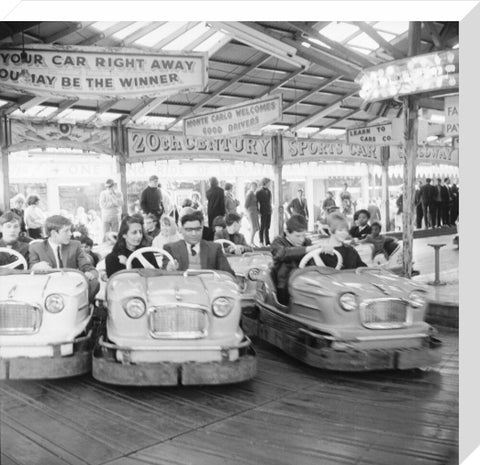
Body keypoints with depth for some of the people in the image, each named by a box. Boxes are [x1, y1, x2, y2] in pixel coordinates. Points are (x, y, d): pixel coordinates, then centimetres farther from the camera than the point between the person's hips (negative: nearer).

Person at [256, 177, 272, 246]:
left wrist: (270, 209, 13)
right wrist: (259, 211, -13)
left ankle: (267, 242, 11)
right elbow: (257, 202, -8)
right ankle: (261, 242, 5)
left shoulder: (269, 191, 12)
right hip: (263, 212, -6)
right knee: (262, 227, -1)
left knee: (267, 227, 8)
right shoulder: (259, 192, -7)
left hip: (269, 211, 6)